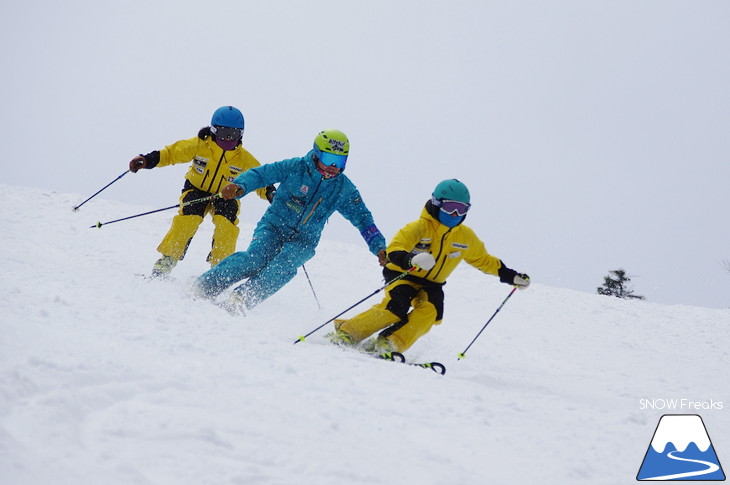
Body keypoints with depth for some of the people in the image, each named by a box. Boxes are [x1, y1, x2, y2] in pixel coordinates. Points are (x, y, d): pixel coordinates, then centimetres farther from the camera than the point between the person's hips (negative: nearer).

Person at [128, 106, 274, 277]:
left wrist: (269, 192, -29)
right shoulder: (199, 145, -16)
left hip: (225, 197, 1)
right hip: (196, 191, -1)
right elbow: (172, 152, -10)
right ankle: (167, 260, -17)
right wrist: (147, 160, -23)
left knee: (226, 223, -27)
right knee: (188, 219, -27)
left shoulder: (244, 159, -13)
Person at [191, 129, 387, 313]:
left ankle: (239, 300, -31)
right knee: (256, 258, -28)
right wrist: (240, 186, -33)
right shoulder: (296, 167, -9)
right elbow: (261, 174, -12)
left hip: (303, 242, 2)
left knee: (283, 266, -30)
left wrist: (378, 246, -6)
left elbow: (362, 217, 5)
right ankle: (204, 286, -17)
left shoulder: (344, 188, -1)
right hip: (274, 227, -2)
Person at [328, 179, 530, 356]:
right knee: (396, 307, -31)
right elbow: (393, 251, -28)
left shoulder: (465, 237, 1)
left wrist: (510, 276, 13)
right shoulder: (419, 227, -18)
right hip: (402, 276, -5)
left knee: (430, 310, -27)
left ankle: (388, 345, -27)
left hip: (431, 285, 5)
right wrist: (411, 260, -49)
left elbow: (483, 259, 18)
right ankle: (346, 332, -18)